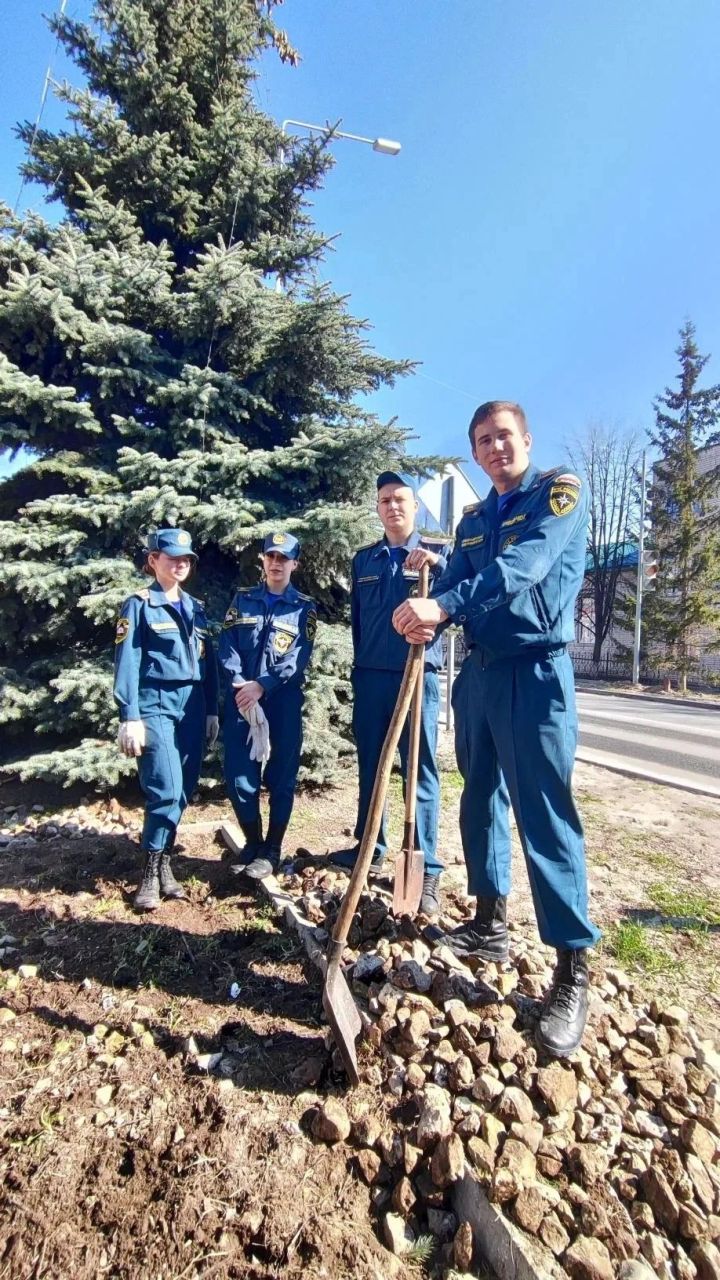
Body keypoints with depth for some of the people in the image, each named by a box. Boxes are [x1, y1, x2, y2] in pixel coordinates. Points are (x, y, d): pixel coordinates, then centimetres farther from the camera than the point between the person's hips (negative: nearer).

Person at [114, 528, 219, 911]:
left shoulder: (196, 607, 14)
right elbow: (127, 663, -8)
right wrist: (130, 717, -14)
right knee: (165, 790, -11)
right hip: (156, 705, -5)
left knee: (183, 791, 7)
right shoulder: (139, 605, -2)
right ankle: (152, 870, 7)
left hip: (192, 706, 6)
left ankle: (162, 861, 23)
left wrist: (212, 711, 12)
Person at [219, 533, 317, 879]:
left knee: (281, 776, 4)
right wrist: (241, 686, -13)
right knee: (239, 776, 3)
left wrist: (262, 685, -16)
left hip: (284, 699, -1)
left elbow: (298, 657, -6)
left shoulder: (304, 607, 6)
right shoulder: (242, 599, 12)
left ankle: (272, 850, 20)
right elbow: (227, 646, 2)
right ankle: (252, 843, 24)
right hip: (241, 697, 2)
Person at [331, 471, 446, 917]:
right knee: (369, 765, 13)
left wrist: (438, 564, -25)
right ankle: (370, 847, 30)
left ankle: (427, 869, 6)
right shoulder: (364, 558, 13)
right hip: (369, 676, 4)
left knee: (420, 771, -2)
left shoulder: (434, 553, 4)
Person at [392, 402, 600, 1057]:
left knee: (544, 813, -7)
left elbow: (523, 566, -21)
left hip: (534, 672, -7)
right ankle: (490, 924, 30)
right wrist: (426, 620, -15)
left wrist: (443, 605, -31)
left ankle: (574, 968, 7)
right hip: (478, 670, 7)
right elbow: (452, 584, 8)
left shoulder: (561, 490, -3)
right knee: (482, 798, 13)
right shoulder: (472, 519, 17)